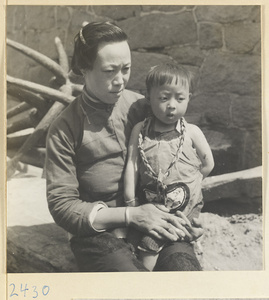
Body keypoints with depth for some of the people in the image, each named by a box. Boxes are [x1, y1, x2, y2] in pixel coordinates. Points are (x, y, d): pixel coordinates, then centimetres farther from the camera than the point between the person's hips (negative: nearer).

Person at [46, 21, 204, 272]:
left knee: (184, 265, -26)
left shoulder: (142, 107, 4)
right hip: (96, 231, -2)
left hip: (154, 221, 2)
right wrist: (130, 215, -15)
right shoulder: (63, 130, -5)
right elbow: (61, 205, -5)